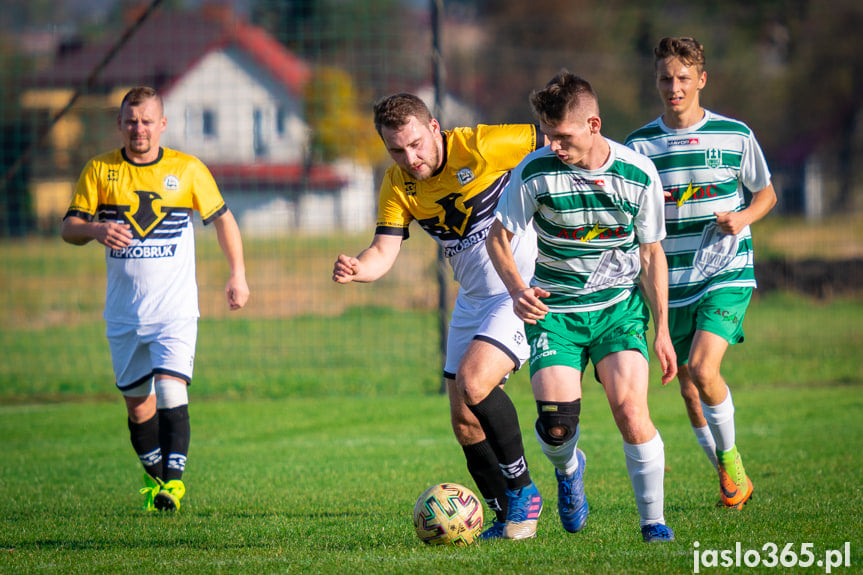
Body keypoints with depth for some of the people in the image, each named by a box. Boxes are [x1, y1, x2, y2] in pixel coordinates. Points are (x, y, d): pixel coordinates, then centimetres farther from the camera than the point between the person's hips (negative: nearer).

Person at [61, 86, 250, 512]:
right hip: (123, 312, 2)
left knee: (171, 390, -19)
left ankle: (174, 479, -18)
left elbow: (222, 219, 12)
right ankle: (154, 477, 28)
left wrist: (238, 275, 6)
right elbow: (69, 228, 2)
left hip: (175, 309, -2)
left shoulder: (187, 170, 0)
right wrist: (97, 230, -20)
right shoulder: (100, 171, 2)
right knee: (137, 403, 8)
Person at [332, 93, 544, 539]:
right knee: (465, 424, 4)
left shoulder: (480, 146, -18)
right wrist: (357, 269, -31)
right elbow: (384, 252, -9)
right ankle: (507, 518, 21)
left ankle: (522, 490, -8)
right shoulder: (398, 187, -2)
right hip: (473, 298, 7)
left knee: (472, 381, -25)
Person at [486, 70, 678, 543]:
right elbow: (498, 238, -2)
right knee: (556, 422, -15)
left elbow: (651, 254, 2)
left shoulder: (638, 174, -9)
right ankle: (568, 469, 23)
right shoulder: (536, 172, -14)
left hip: (619, 306, 0)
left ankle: (653, 521, -6)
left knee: (629, 406, -20)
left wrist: (661, 331, 3)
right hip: (554, 310, 0)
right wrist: (518, 290, -21)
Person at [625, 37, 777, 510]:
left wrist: (743, 218, -8)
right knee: (687, 384, 5)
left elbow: (766, 192, 12)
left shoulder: (735, 136, 0)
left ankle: (729, 456, 3)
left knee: (703, 369, -21)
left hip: (727, 274, -3)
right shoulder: (640, 145, 3)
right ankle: (731, 480, 23)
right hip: (673, 283, 3)